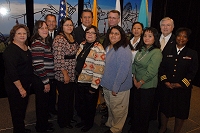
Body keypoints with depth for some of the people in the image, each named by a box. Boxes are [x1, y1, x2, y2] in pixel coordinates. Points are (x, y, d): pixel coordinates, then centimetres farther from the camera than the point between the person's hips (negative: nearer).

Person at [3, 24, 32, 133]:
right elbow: (11, 71, -23)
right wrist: (20, 88, -21)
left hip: (25, 84, 8)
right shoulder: (10, 50, -18)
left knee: (23, 109, 19)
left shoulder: (26, 47, 7)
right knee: (17, 111, 5)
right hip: (15, 86, -8)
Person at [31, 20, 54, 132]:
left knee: (45, 103, 21)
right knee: (42, 104, 8)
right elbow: (38, 65, -22)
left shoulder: (45, 42, 10)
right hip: (40, 80, -8)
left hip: (46, 79, 9)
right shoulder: (37, 44, -18)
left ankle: (45, 123, 39)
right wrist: (46, 82, -18)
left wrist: (48, 80, 13)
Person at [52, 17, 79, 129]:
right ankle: (63, 122, 23)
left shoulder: (73, 38, 10)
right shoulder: (59, 39, -14)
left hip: (73, 74, 8)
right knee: (64, 98, 5)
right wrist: (65, 74, -18)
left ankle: (69, 117, 36)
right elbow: (58, 59, -19)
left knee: (71, 97, 18)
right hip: (63, 75, -8)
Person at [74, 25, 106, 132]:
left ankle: (89, 123, 35)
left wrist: (94, 86, -21)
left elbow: (99, 70, -21)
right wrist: (76, 74, 15)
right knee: (82, 102, 21)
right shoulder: (82, 45, 5)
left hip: (90, 83, -6)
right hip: (80, 80, 6)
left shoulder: (98, 49, -18)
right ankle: (83, 120, 43)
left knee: (90, 104, 13)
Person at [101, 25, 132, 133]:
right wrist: (104, 82, 14)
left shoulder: (123, 50, -21)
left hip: (118, 88, -8)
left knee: (117, 110, 9)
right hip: (107, 85, 8)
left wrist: (116, 87, -23)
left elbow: (123, 70, -25)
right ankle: (110, 124, 45)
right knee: (110, 107, 24)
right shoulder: (107, 47, 7)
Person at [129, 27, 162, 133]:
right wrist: (134, 79, -3)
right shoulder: (141, 49, 5)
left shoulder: (156, 52, -15)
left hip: (148, 86, -6)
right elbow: (134, 64, 7)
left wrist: (141, 82, -13)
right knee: (136, 107, 18)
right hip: (137, 84, 6)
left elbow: (151, 71, -19)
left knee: (144, 110, 9)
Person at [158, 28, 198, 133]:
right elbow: (162, 67, 2)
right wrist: (165, 81, -10)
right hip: (167, 86, 2)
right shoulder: (168, 52, 5)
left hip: (183, 88, -1)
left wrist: (180, 84, -13)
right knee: (164, 108, 14)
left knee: (180, 111, 10)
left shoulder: (192, 54, -2)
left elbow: (192, 72, -6)